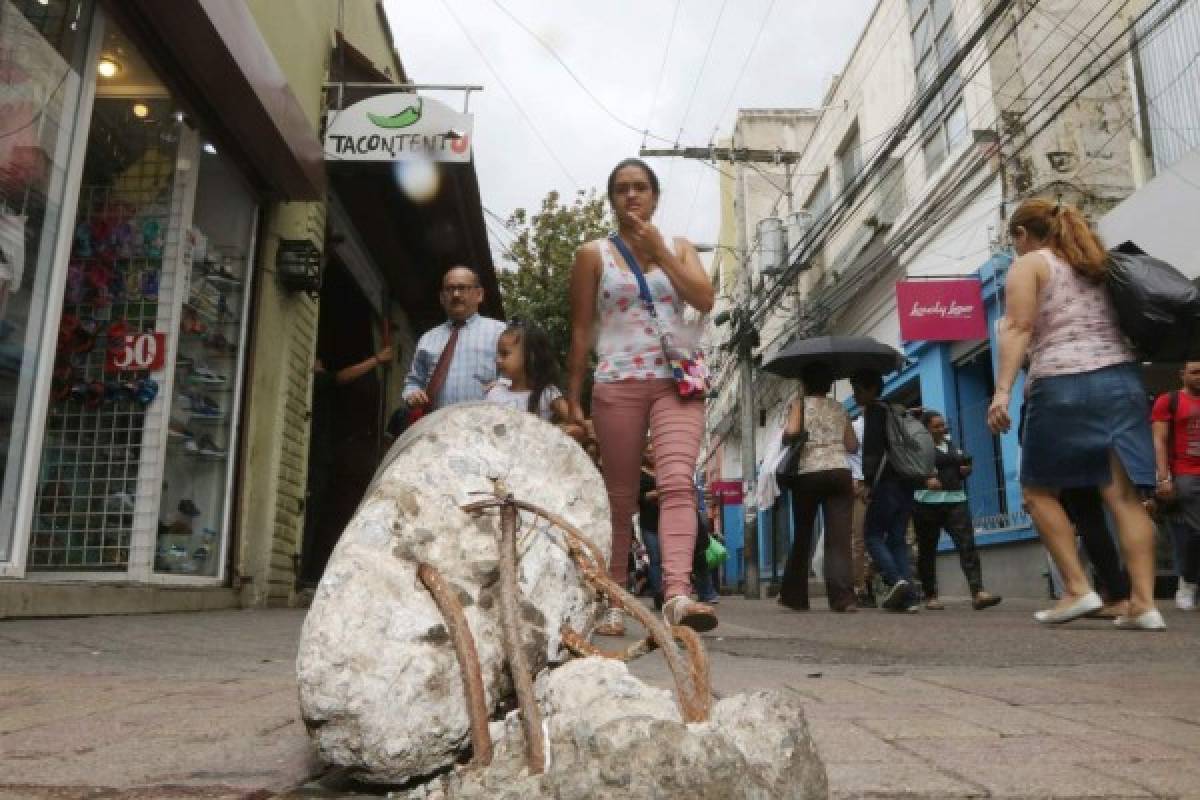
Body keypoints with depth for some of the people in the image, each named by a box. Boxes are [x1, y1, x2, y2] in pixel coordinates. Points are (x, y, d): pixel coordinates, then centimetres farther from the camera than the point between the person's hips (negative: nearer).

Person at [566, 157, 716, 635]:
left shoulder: (678, 247, 16)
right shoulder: (593, 254, 9)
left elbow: (705, 300, -1)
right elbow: (581, 331, 6)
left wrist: (658, 250, -2)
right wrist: (573, 398, 1)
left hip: (677, 380, 1)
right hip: (617, 384, -1)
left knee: (677, 483, -19)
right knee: (619, 497, 2)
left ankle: (677, 594, -31)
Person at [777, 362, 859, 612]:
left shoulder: (800, 403, 5)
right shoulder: (839, 407, 16)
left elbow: (791, 432, -13)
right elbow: (853, 446, 12)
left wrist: (785, 440, 7)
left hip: (808, 474, -2)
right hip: (839, 472, 2)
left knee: (802, 537, 11)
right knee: (839, 538, -4)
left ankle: (794, 596, 19)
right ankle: (843, 596, -17)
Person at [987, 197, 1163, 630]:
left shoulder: (1028, 264, 6)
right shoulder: (1096, 264, 26)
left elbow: (1019, 329, -7)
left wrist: (1002, 390, -14)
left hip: (1064, 385, -6)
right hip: (1122, 378, 6)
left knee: (1038, 489, 7)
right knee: (1124, 493, 1)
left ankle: (1078, 589, 2)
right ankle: (1143, 602, -4)